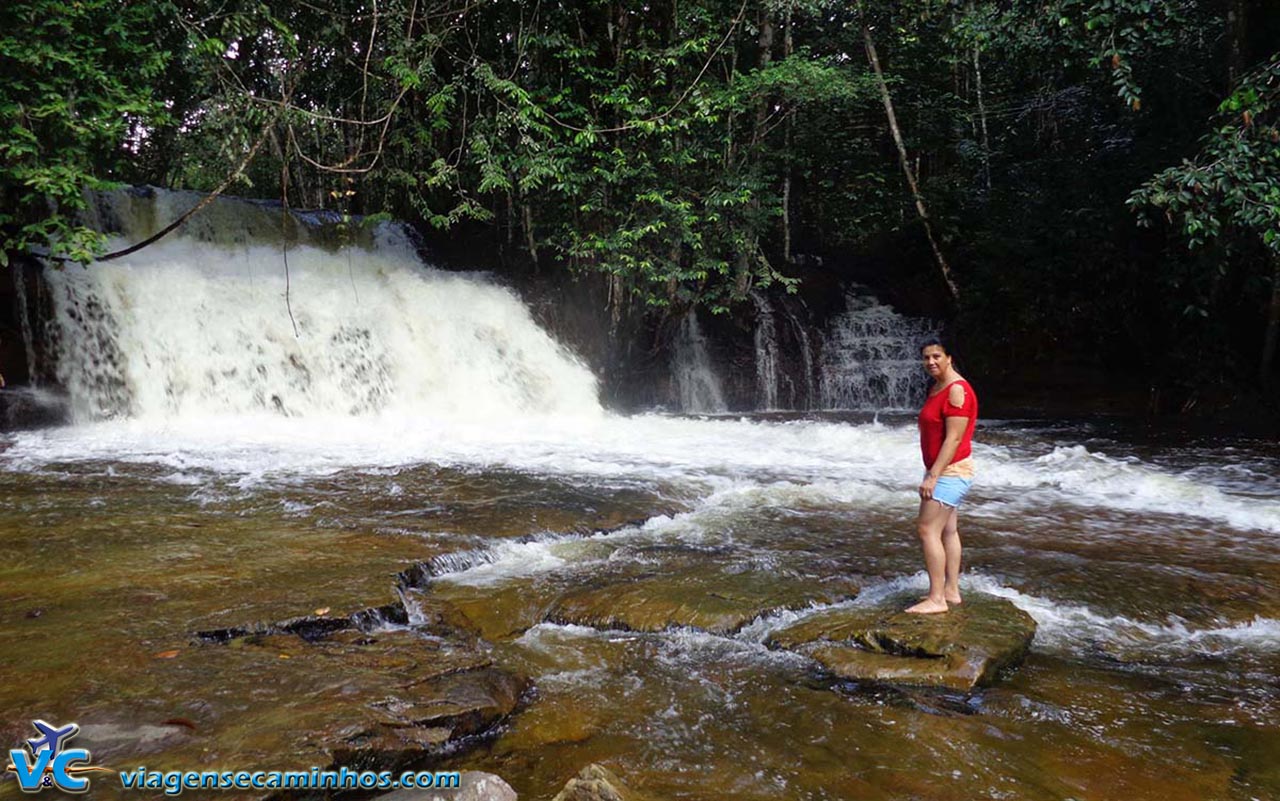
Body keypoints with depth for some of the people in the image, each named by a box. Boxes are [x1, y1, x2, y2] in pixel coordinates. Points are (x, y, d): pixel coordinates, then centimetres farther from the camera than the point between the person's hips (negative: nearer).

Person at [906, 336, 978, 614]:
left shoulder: (957, 390, -18)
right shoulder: (936, 388, 12)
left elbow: (954, 438, -22)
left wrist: (933, 476, -23)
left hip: (950, 471, -10)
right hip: (945, 471, 10)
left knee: (927, 529, -11)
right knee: (947, 530, 12)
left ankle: (936, 599, -8)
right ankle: (951, 591, 20)